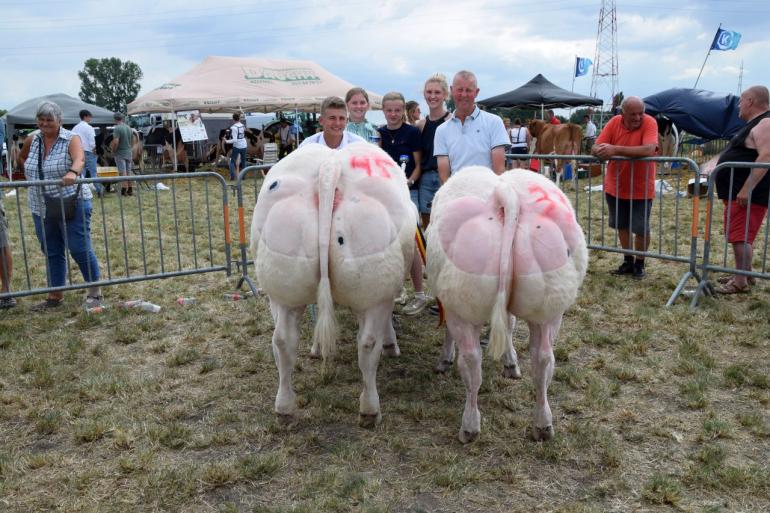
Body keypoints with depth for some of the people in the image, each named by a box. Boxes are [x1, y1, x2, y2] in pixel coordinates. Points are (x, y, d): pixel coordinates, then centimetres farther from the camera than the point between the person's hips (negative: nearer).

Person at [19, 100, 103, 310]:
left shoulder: (71, 139, -10)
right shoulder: (32, 140, 6)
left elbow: (79, 159, -31)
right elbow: (22, 158, 28)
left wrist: (72, 173, -51)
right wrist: (33, 174, 13)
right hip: (41, 208, 6)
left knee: (80, 249, -4)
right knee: (52, 253, 13)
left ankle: (95, 292, 10)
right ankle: (55, 295, 23)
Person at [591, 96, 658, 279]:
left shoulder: (649, 123, -18)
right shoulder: (614, 123, -8)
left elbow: (649, 150, -34)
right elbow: (595, 148, -9)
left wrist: (616, 150, -36)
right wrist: (601, 151, -34)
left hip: (641, 189, -4)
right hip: (615, 187, 4)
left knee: (641, 229, 4)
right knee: (622, 226, 17)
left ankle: (639, 263, 25)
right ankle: (628, 261, 35)